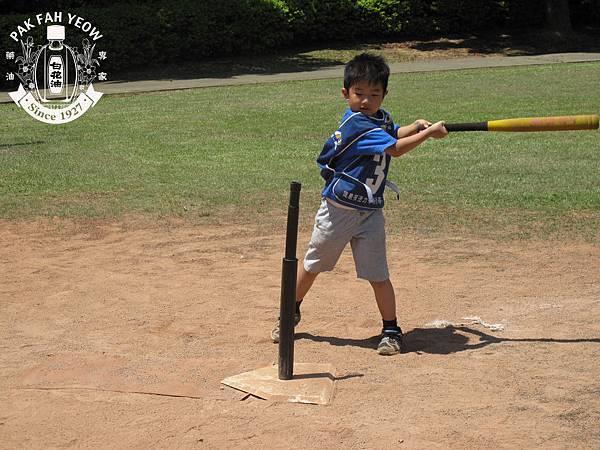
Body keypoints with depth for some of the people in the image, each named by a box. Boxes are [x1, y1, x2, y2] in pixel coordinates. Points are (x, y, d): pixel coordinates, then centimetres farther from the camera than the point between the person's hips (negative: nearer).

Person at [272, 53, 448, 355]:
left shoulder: (379, 117, 4)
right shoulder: (357, 125, -20)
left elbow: (392, 133, 26)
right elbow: (395, 149, -24)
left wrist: (416, 126, 7)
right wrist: (429, 133, -17)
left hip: (370, 213, 5)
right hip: (338, 209, -5)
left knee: (378, 275, 1)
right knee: (312, 265, 13)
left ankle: (391, 330, 12)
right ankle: (292, 313, 33)